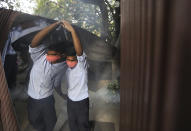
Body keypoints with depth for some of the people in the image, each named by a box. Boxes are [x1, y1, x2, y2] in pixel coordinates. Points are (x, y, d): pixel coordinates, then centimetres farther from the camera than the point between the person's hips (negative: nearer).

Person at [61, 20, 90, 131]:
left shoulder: (82, 65, -24)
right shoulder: (67, 68, -4)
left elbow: (79, 50, -41)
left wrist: (72, 30, -51)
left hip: (82, 100, -6)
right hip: (70, 100, 6)